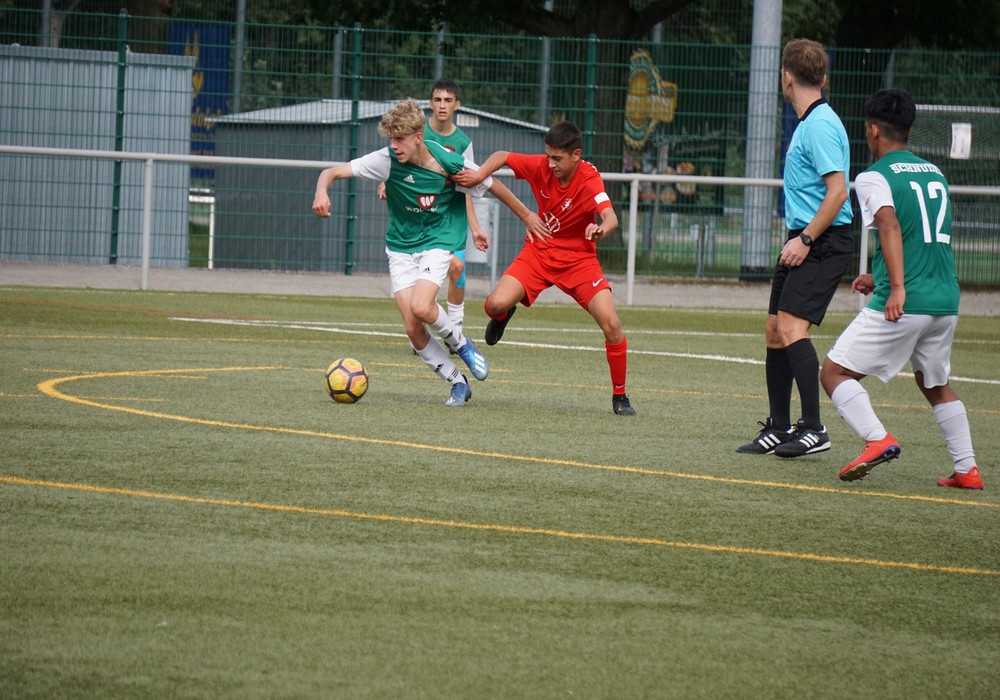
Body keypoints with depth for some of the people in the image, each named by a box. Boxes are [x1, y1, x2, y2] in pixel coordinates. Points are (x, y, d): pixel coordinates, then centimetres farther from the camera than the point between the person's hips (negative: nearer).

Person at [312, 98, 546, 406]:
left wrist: (526, 215, 11)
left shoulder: (449, 163, -18)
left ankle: (461, 343, 4)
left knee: (421, 307, -27)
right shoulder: (386, 160, -17)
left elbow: (492, 186, -1)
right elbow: (332, 172, -19)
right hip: (400, 248, 3)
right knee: (413, 329, -6)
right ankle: (457, 383, 13)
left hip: (437, 242, -3)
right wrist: (322, 191, -42)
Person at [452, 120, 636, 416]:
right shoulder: (540, 166, -14)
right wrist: (479, 174, -16)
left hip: (578, 257, -2)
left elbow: (610, 217, -39)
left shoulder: (589, 180, -24)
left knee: (612, 325, -16)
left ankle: (620, 397, 4)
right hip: (539, 251, 2)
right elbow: (502, 156, 3)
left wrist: (601, 229, -62)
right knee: (496, 304, -21)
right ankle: (503, 315, 21)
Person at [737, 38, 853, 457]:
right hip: (802, 241, 10)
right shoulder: (808, 123, 16)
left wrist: (806, 239, -22)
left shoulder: (820, 125, -15)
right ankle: (779, 430, 17)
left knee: (791, 326, -20)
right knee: (775, 331, 10)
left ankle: (814, 429, -21)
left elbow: (838, 190, -22)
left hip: (823, 242, -10)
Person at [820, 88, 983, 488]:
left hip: (901, 304, -7)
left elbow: (890, 225, -22)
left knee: (835, 373, 1)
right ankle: (967, 469, 17)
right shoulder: (934, 174, 18)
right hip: (946, 300, 7)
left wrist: (896, 287, -30)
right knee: (934, 384, 25)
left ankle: (877, 440, -19)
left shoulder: (874, 177, -3)